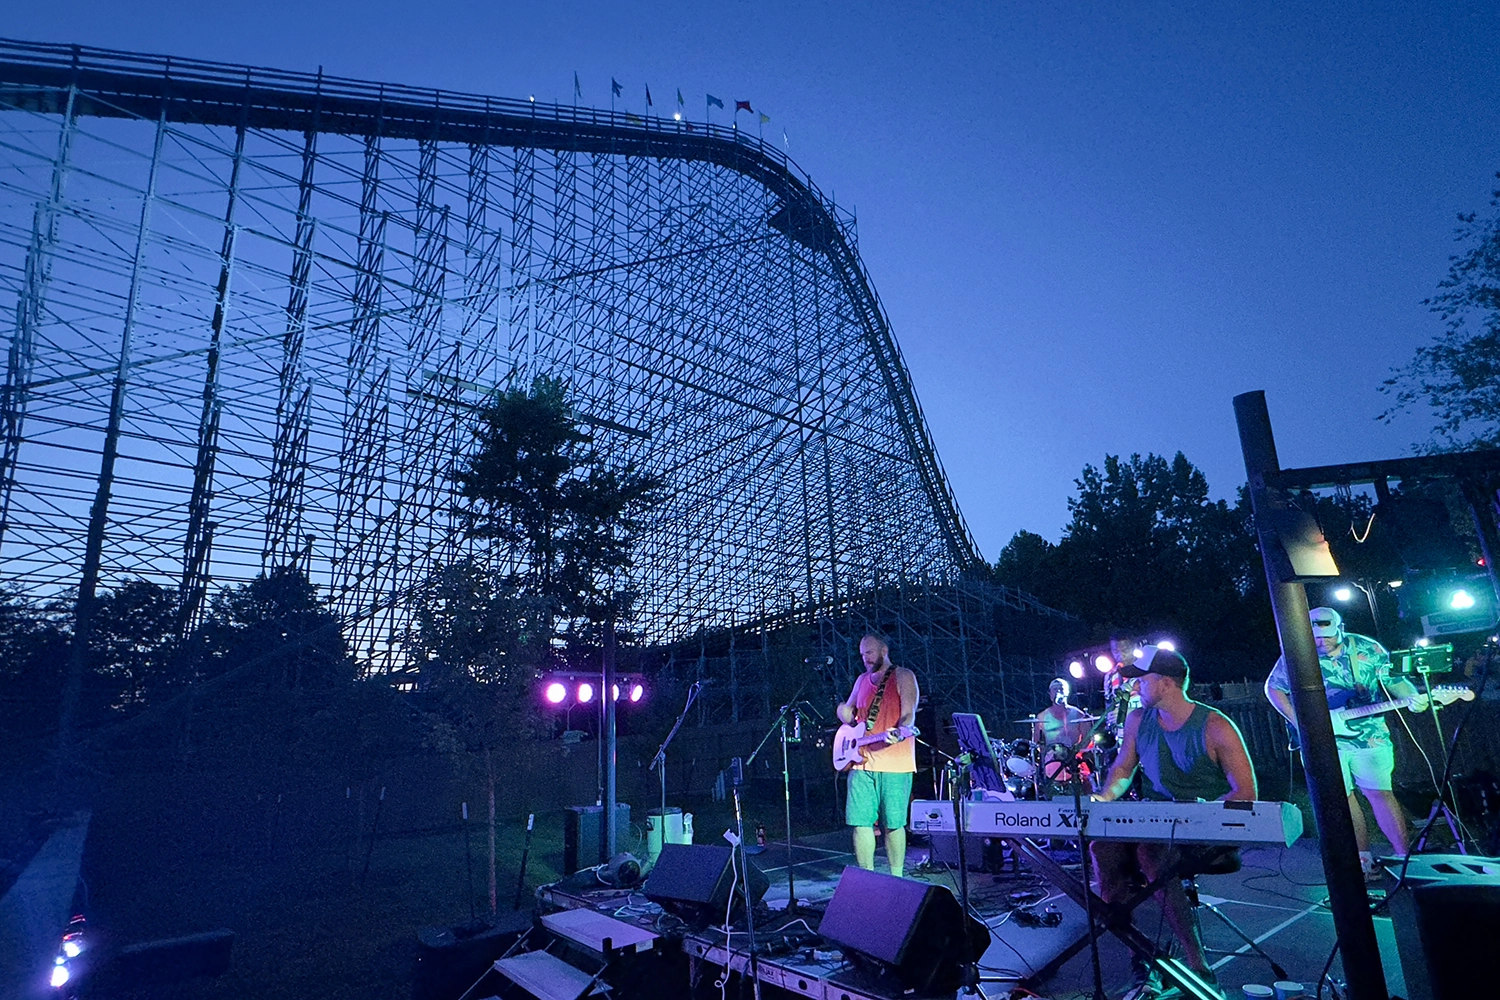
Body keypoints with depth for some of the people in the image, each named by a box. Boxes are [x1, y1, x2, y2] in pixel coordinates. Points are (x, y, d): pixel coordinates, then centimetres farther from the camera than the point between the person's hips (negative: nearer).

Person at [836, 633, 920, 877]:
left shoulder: (903, 676, 0)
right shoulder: (862, 680, 17)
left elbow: (909, 715, -9)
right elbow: (846, 709, 28)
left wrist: (898, 733, -29)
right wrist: (852, 720, 4)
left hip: (894, 763, -5)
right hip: (861, 762, 5)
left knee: (893, 823, 1)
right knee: (859, 821, 2)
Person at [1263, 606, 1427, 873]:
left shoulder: (1368, 649, -3)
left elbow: (1394, 680, 1)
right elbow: (1273, 688, 3)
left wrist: (1412, 697, -20)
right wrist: (1297, 720, -6)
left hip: (1368, 736, -1)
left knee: (1380, 794, -3)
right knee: (1341, 799, 7)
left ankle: (1405, 857, 10)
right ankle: (1365, 858, 21)